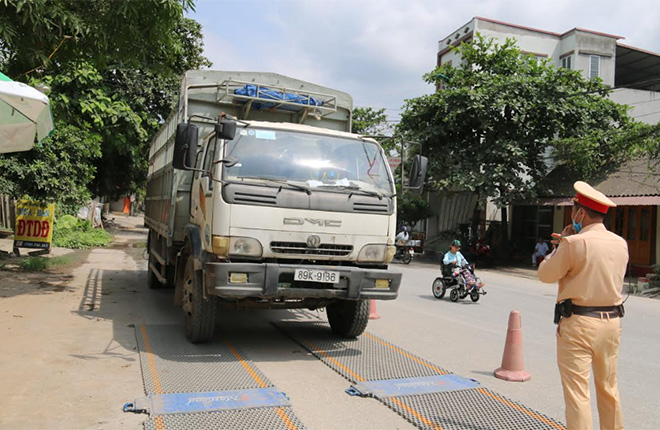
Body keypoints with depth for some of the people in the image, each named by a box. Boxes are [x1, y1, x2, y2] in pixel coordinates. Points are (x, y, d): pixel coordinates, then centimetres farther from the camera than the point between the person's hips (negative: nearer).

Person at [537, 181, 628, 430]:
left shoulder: (574, 243, -15)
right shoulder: (620, 244, 5)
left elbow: (545, 274, -5)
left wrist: (562, 244, 5)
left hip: (578, 323, -7)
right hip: (612, 321, 7)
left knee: (577, 392, -1)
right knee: (608, 388, 21)